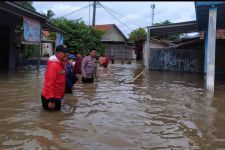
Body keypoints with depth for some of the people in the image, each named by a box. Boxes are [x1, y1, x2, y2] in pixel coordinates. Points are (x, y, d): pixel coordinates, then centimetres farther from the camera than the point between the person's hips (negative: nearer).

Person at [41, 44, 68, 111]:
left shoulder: (61, 63, 9)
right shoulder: (53, 64, -22)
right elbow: (49, 83, -27)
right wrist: (51, 100, -28)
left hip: (57, 96, 10)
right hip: (50, 98, -10)